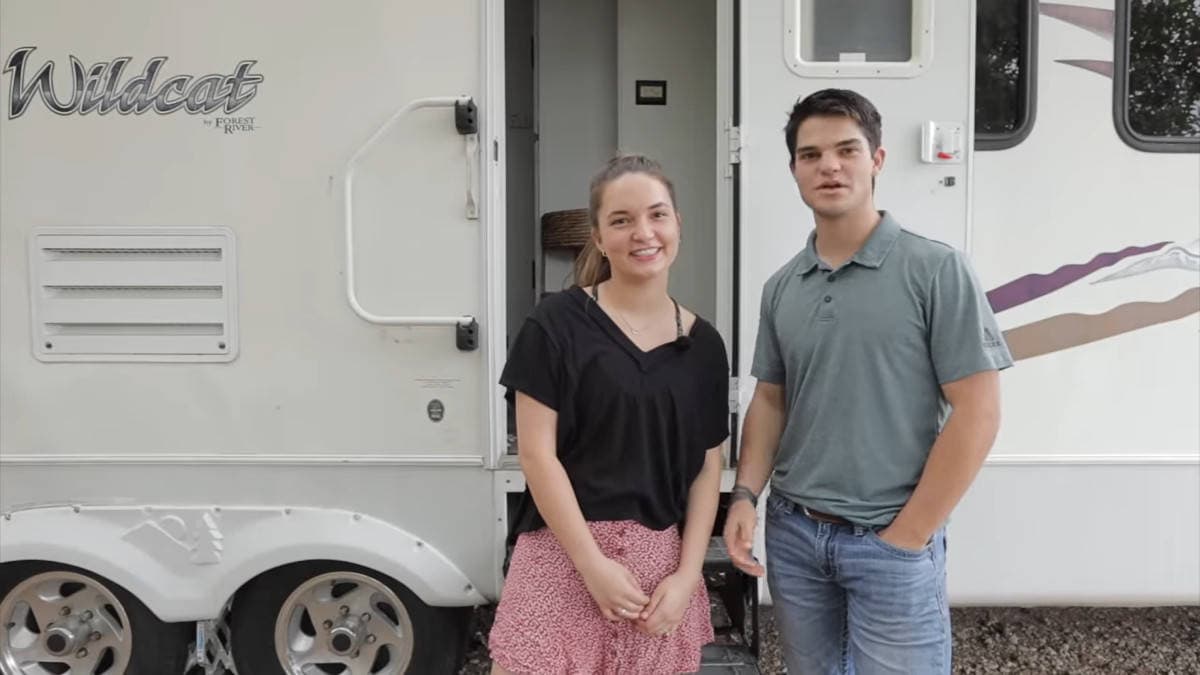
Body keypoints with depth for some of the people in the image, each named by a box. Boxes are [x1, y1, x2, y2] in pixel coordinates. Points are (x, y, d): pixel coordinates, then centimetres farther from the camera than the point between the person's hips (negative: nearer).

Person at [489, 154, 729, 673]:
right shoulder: (557, 324, -5)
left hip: (660, 561, 3)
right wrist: (593, 563, -12)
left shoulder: (703, 344, 5)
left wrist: (687, 575, -2)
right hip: (565, 554, -3)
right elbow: (536, 454, -8)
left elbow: (707, 468, 7)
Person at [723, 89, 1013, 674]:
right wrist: (745, 495, -2)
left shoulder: (936, 271, -10)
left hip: (892, 544, -5)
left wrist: (906, 537, -11)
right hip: (791, 535, 5)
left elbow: (977, 414, -12)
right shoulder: (781, 288, 6)